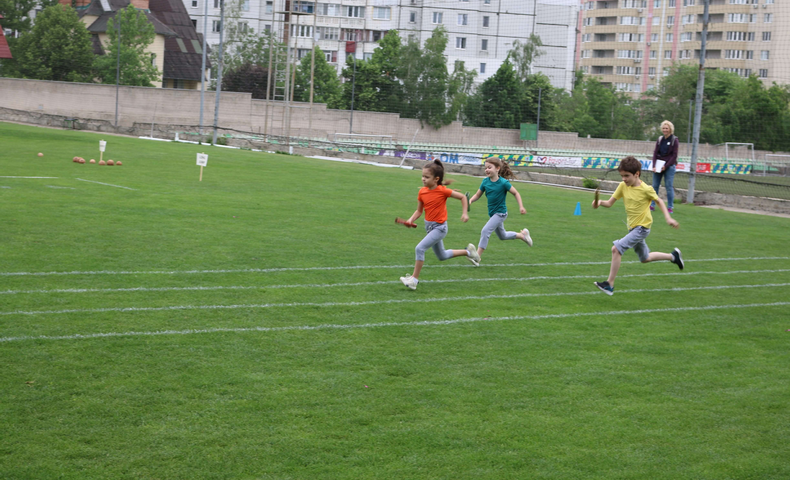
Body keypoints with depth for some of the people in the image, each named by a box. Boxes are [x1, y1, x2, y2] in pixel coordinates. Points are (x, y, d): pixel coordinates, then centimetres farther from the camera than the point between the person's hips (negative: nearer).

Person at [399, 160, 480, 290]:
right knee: (442, 256, 22)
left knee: (420, 248, -21)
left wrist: (465, 213, -13)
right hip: (429, 226, 7)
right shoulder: (422, 191, -3)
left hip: (439, 227, -7)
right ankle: (468, 251, 41)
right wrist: (411, 220, -14)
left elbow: (462, 197, -7)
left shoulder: (442, 190, -18)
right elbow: (419, 211, 4)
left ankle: (414, 279, -14)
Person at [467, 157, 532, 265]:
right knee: (502, 236, 23)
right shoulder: (485, 181, -4)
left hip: (500, 213, -7)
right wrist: (470, 201, -18)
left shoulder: (503, 183, -18)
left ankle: (477, 257, -18)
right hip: (492, 213, 7)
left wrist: (521, 206, -14)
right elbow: (477, 195, 2)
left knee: (485, 231, -20)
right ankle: (522, 234, 46)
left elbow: (516, 193, -7)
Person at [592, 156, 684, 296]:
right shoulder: (623, 186, -3)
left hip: (642, 228, -7)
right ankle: (673, 256, 46)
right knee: (645, 258, 24)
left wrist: (668, 218, -7)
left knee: (616, 248, -22)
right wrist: (600, 202, -25)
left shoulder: (645, 189, -17)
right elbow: (609, 203, -4)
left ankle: (610, 284, -16)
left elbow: (659, 201, 0)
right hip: (633, 227, 7)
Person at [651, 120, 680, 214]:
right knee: (655, 185, 4)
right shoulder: (660, 140, 9)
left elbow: (674, 155, -7)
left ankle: (670, 207, -2)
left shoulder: (674, 140, -2)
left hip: (669, 166, -4)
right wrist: (654, 166, -8)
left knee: (669, 186, -6)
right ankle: (652, 205, 10)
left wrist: (666, 166, -14)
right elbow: (655, 153, 4)